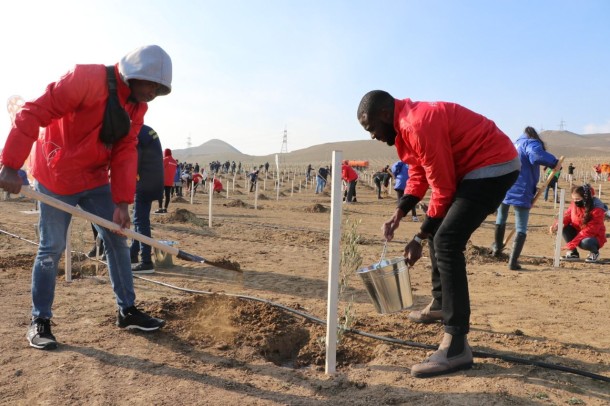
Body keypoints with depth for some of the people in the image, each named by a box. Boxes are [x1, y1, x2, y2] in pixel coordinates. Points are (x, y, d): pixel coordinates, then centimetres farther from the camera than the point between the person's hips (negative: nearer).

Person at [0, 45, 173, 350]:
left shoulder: (138, 105, 1)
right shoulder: (88, 79, -22)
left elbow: (125, 151, -2)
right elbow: (34, 113, -24)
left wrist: (122, 201, -11)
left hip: (95, 178, 7)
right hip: (56, 176, -7)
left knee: (117, 240, 5)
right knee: (52, 248, 0)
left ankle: (127, 311, 16)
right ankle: (39, 322, 17)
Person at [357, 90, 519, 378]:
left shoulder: (418, 124, -23)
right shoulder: (407, 124, 9)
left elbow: (443, 187, -21)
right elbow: (418, 177, 12)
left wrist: (419, 238, -14)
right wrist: (398, 214, -1)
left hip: (494, 166, -11)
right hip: (477, 167, 11)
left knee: (446, 241, -21)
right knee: (439, 232, 17)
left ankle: (456, 346, -20)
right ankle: (440, 304, 32)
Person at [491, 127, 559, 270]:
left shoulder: (515, 144, 25)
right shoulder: (531, 143, 1)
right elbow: (536, 155, -25)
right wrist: (554, 162, -11)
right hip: (520, 191, -6)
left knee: (501, 218, 28)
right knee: (521, 228, 1)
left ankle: (497, 247, 43)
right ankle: (513, 261, -8)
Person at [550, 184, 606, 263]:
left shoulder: (597, 209, -25)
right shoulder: (575, 203, -10)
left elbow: (589, 230, -30)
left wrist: (572, 243, -37)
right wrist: (557, 224, -27)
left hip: (594, 237, -5)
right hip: (579, 233, 5)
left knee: (585, 243, -38)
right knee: (565, 228, -23)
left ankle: (595, 252, 0)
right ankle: (573, 252, -1)